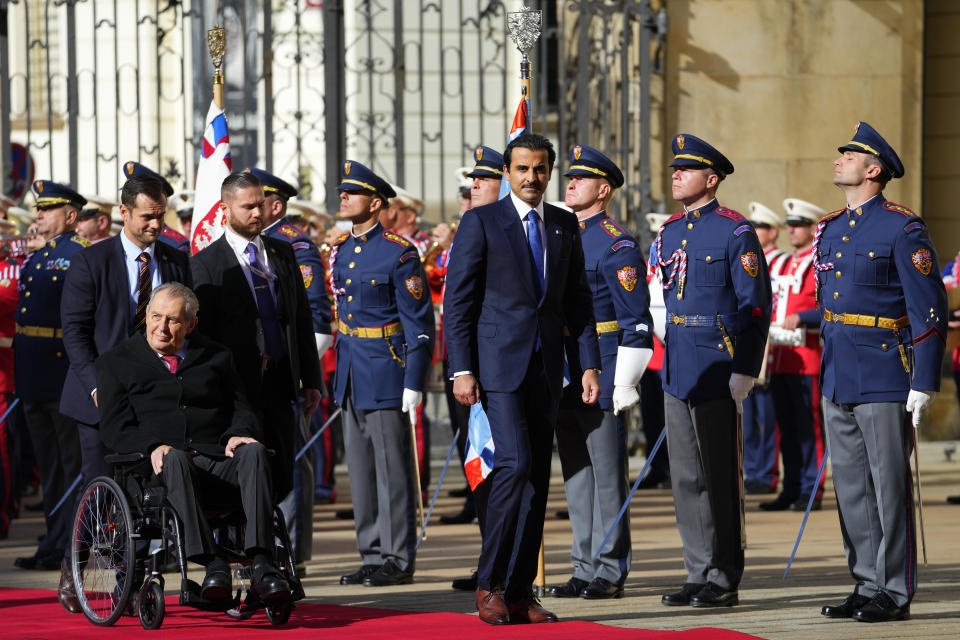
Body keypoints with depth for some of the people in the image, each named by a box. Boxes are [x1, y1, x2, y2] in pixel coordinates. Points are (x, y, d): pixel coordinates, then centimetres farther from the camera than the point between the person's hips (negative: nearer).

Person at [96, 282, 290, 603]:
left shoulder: (216, 357, 24)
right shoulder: (117, 362, 15)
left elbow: (240, 409, 17)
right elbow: (115, 429, 4)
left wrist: (239, 434, -9)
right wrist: (153, 446, -17)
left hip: (218, 459, 2)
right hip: (160, 465, -2)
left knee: (254, 451, -31)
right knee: (175, 458, -39)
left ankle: (261, 564, -43)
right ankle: (213, 564, -48)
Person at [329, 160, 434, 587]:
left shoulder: (399, 253, -11)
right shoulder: (340, 250, 11)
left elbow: (419, 323, -11)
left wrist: (414, 383, -16)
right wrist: (339, 370, 17)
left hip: (386, 375, -7)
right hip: (350, 375, 8)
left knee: (393, 469, -3)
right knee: (360, 469, 10)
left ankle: (399, 560, 2)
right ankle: (372, 556, 17)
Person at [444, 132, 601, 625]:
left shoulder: (564, 225, 12)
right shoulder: (481, 223, -3)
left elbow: (577, 300, 15)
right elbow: (457, 301, -4)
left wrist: (589, 364, 7)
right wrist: (461, 370, -11)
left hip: (546, 367, 5)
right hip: (498, 363, -5)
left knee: (537, 478, 4)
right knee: (515, 464, -17)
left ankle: (519, 592, 8)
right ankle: (489, 583, -6)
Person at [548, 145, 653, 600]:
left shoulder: (617, 245, -9)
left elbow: (637, 321, -12)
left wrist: (626, 383, -16)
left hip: (602, 372, -8)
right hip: (564, 372, 8)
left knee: (606, 472, -3)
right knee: (576, 472, 10)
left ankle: (611, 571, 1)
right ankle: (585, 568, 15)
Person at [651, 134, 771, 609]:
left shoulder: (735, 232, -7)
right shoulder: (669, 232, 14)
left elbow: (755, 307, -10)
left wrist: (744, 372, -15)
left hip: (716, 368, -7)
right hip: (676, 369, 7)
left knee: (720, 476, -2)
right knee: (686, 477, 9)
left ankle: (724, 580, 4)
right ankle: (698, 574, 15)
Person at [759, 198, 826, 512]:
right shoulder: (779, 264, 19)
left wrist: (800, 317, -22)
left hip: (807, 359, -7)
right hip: (778, 358, 7)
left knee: (808, 426, -4)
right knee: (786, 427, 9)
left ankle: (811, 491, -1)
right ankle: (791, 490, 14)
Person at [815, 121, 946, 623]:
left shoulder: (902, 229, -8)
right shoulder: (830, 230, 15)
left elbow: (930, 312, -11)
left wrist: (924, 381, -16)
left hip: (884, 377, -8)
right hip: (838, 378, 8)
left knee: (889, 486, -3)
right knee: (851, 487, 10)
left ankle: (895, 593, 2)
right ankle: (867, 585, 17)